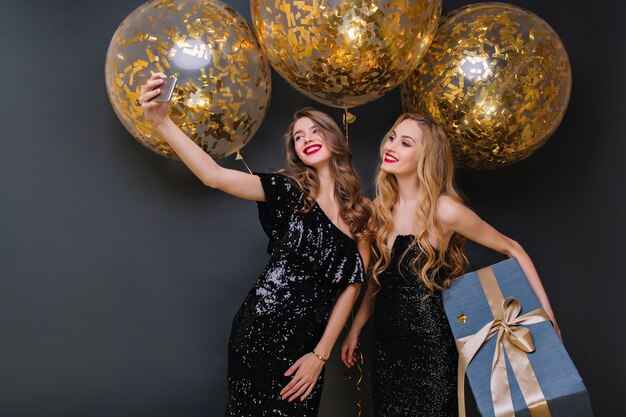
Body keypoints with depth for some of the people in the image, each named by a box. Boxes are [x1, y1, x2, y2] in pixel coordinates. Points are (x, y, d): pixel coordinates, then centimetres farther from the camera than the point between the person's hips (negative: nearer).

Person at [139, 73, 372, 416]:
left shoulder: (362, 211, 3)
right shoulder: (289, 191, -5)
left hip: (309, 343, 3)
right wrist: (161, 121, -28)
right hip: (260, 332, -3)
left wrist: (321, 353, -3)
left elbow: (351, 287, 1)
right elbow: (214, 175, -17)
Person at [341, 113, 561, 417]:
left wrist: (546, 312, -10)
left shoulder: (444, 210, -17)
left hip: (430, 346, -5)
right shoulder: (381, 207, 1)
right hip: (386, 344, 6)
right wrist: (355, 329, 13)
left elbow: (512, 249, -8)